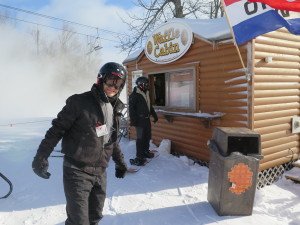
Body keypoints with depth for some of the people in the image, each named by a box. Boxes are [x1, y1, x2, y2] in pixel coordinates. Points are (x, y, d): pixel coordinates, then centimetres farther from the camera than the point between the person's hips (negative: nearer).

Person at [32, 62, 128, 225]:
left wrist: (119, 161, 22)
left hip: (100, 173, 6)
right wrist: (41, 157, -12)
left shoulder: (113, 108, 8)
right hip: (77, 172, -6)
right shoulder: (79, 102, -13)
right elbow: (57, 129, -10)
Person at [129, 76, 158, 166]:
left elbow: (150, 106, 25)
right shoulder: (134, 95, -11)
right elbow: (131, 108, -14)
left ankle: (145, 151, 32)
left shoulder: (146, 93, 16)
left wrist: (154, 115, 25)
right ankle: (139, 157, 1)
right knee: (140, 138, -6)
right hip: (139, 120, -8)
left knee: (147, 136, 15)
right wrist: (133, 120, -19)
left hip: (147, 119, 8)